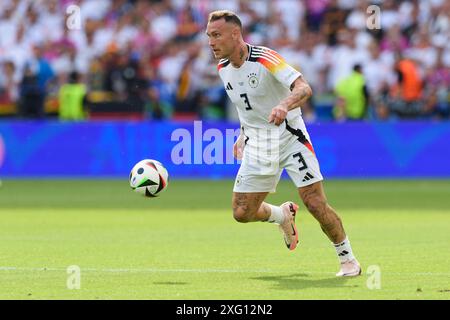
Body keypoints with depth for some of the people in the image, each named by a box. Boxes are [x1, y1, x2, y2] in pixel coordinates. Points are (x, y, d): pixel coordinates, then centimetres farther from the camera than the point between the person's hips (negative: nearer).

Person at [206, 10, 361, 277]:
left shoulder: (265, 59, -20)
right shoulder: (223, 67, 2)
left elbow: (304, 88, -32)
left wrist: (284, 106, -50)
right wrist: (245, 133, 15)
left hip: (289, 135, -6)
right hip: (257, 144, 6)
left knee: (316, 204, -14)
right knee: (242, 213, -1)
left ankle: (348, 259, 5)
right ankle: (283, 215, 31)